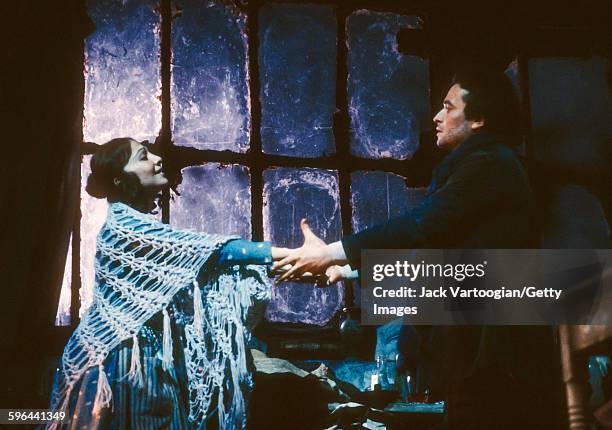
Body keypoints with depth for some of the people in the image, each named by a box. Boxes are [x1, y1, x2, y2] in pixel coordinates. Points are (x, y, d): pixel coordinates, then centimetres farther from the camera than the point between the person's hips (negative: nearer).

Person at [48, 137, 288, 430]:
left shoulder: (141, 228, 14)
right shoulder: (124, 223, -15)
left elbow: (200, 262, 9)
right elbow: (206, 250, -21)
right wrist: (291, 254, -23)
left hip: (148, 355, 9)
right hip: (118, 360, -9)